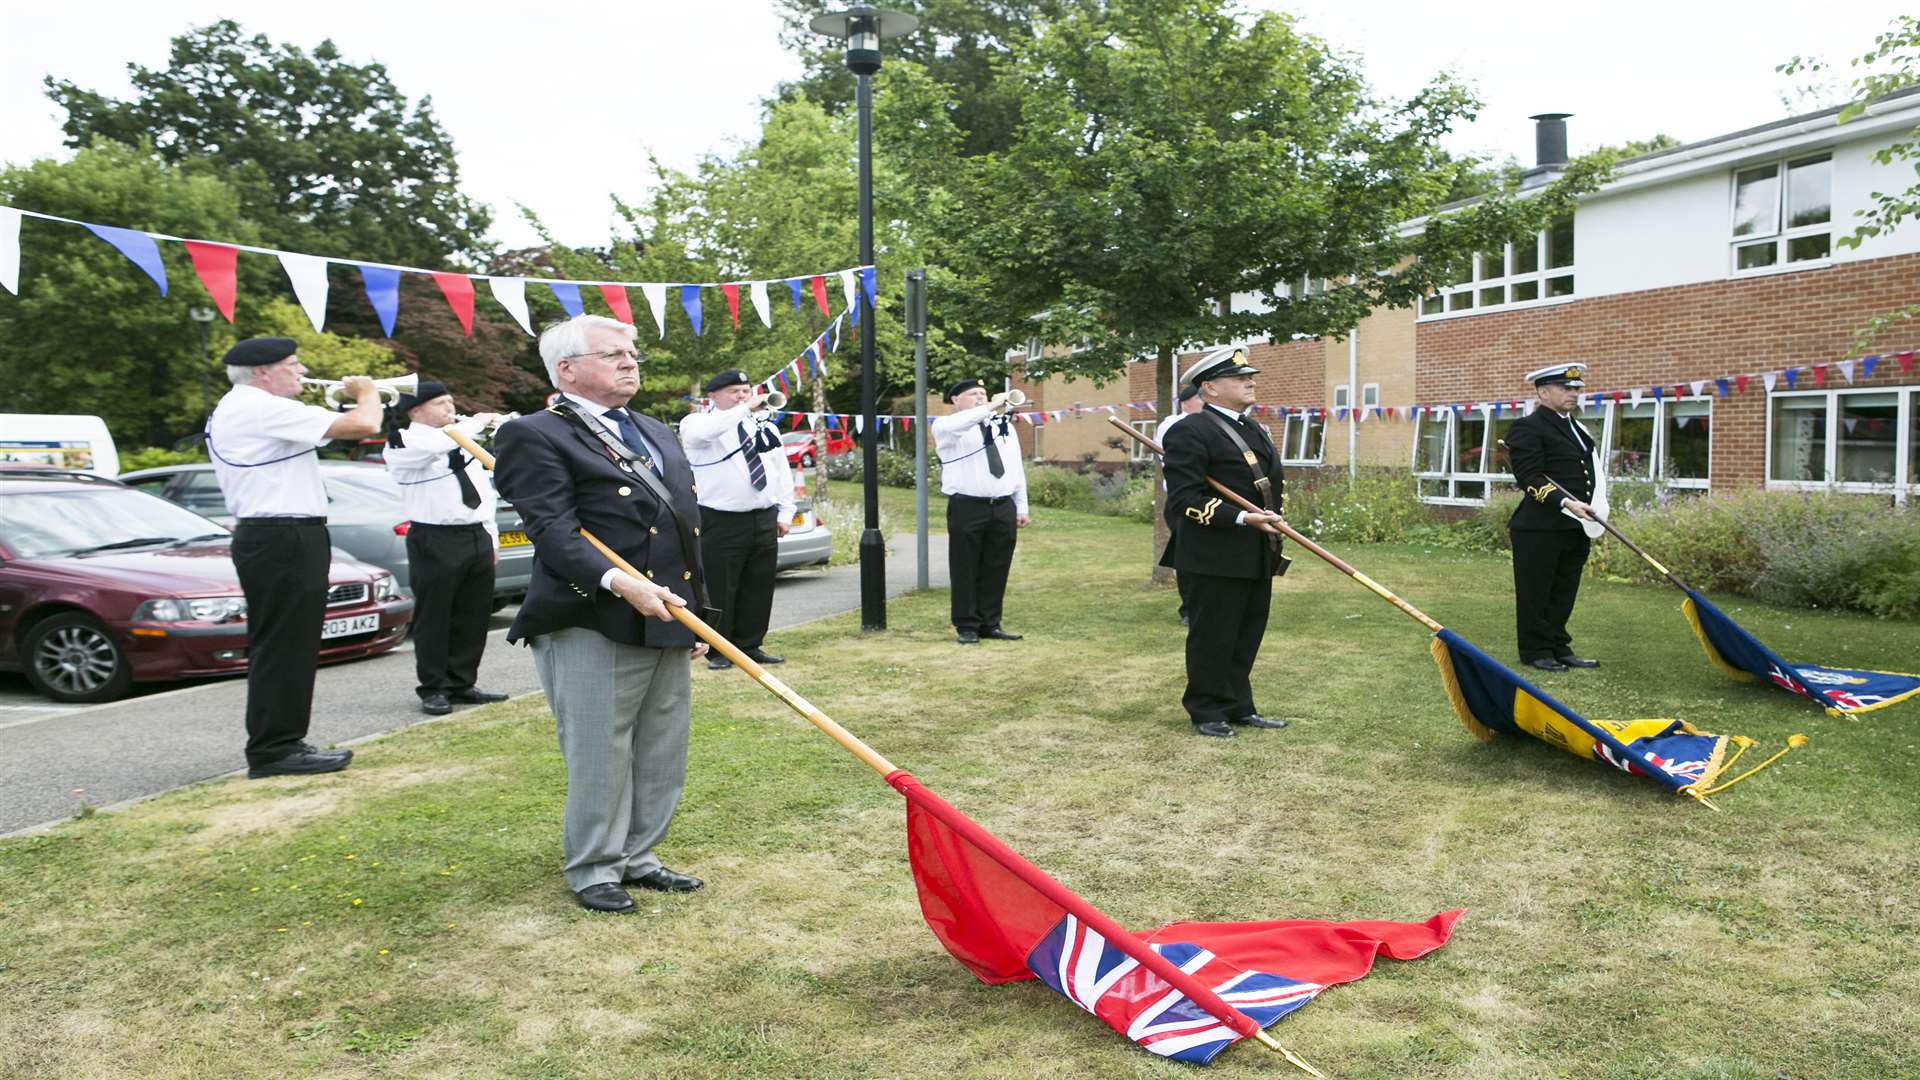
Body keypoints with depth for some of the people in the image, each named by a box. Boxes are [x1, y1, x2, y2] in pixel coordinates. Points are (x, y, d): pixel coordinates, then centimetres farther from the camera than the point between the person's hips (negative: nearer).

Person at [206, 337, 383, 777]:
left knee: (281, 649, 15)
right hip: (283, 541, -11)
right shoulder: (261, 409, -16)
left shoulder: (233, 410, 18)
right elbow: (363, 425, -18)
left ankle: (278, 745, 21)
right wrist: (367, 393, -1)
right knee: (282, 648, -6)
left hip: (269, 538, 11)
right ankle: (274, 750, 0)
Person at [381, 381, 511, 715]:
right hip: (435, 541, -7)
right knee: (434, 618, -1)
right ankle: (433, 689, 8)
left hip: (477, 537, 7)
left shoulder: (462, 441, 20)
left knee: (473, 617, 9)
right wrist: (477, 422, -12)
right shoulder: (403, 444, -5)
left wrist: (491, 536, 17)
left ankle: (461, 684, 19)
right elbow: (439, 444, -27)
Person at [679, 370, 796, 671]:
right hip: (721, 522, -6)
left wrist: (785, 512, 11)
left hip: (765, 520, 6)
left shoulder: (765, 426, 17)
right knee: (719, 589, -2)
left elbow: (783, 471, 18)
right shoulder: (697, 423, -2)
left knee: (759, 588, 10)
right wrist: (744, 409, -26)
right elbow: (701, 432, -29)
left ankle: (750, 645, 21)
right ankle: (717, 651, 9)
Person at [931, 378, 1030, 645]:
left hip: (1004, 508, 5)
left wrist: (1021, 507, 14)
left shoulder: (1004, 425, 20)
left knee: (996, 570, 8)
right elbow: (956, 425, -26)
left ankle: (990, 625, 17)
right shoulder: (945, 425, 1)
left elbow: (1017, 467, 19)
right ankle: (967, 627, 9)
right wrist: (990, 408, -30)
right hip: (967, 508, -5)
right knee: (965, 570, 0)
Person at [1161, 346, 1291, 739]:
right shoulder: (1190, 432, -13)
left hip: (1258, 557, 9)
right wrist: (1242, 519, -24)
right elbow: (1184, 499, -19)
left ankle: (1239, 707, 27)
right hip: (1215, 559, -9)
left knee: (1247, 638, 15)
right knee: (1212, 639, 2)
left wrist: (1274, 543, 19)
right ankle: (1207, 713, 15)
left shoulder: (1255, 431, 18)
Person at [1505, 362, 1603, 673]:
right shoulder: (1527, 428, -10)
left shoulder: (1576, 427, 18)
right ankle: (1535, 651, 11)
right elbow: (1530, 478, -18)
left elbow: (1591, 470, 27)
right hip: (1540, 529, -8)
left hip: (1575, 528, 8)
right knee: (1535, 594, 2)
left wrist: (1594, 508, 16)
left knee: (1564, 592, 13)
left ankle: (1558, 647, 23)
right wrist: (1566, 503, -26)